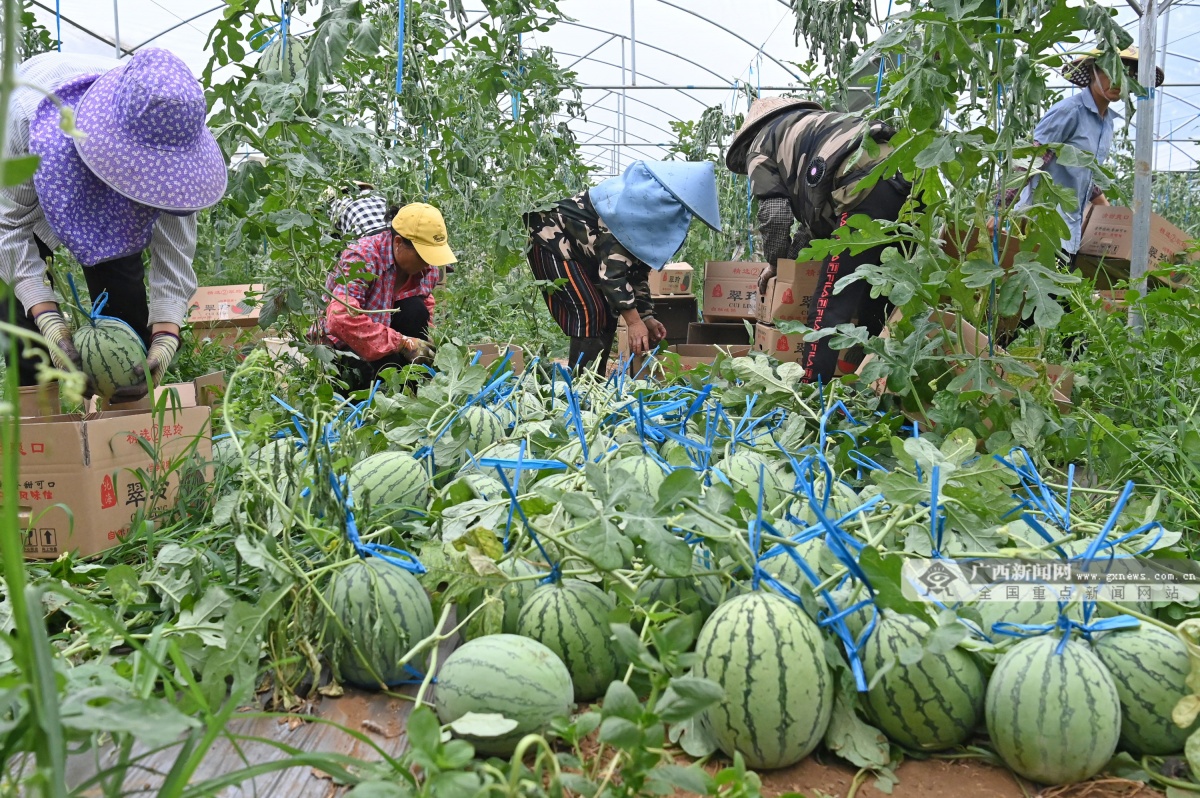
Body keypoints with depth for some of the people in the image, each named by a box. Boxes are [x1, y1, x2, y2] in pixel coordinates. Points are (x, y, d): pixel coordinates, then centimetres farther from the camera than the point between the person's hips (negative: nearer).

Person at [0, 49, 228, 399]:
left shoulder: (167, 128, -36)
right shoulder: (31, 113, -43)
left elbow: (174, 244, -30)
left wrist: (165, 340, -40)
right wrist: (50, 323, -44)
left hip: (109, 205, 2)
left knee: (126, 304, -7)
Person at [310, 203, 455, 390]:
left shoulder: (428, 267, -5)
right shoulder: (361, 258, -26)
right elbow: (341, 319, -38)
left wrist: (429, 344, -14)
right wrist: (403, 343, -37)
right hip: (339, 345, -6)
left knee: (415, 309, -21)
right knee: (387, 364, -36)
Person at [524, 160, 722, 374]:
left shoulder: (657, 212, 3)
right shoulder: (640, 202, -27)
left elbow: (638, 266, 10)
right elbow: (612, 266, -31)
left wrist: (646, 315, 4)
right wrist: (634, 320, -31)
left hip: (574, 246, 10)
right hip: (552, 236, -10)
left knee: (607, 313, 7)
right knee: (589, 312, -19)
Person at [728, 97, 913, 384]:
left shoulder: (759, 146, 19)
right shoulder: (809, 124, 41)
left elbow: (775, 214, 6)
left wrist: (775, 262, 20)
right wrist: (795, 250, 37)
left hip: (865, 188, -8)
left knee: (828, 309, -6)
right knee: (873, 309, 14)